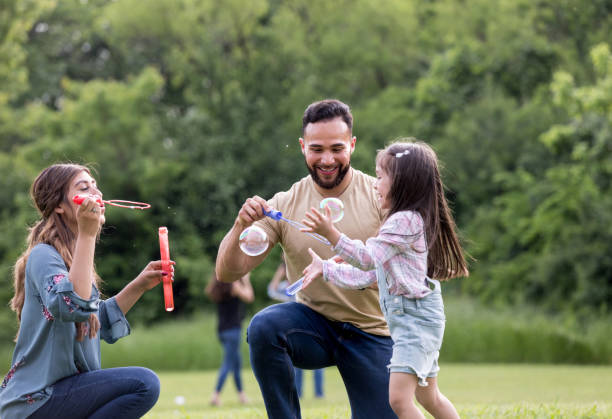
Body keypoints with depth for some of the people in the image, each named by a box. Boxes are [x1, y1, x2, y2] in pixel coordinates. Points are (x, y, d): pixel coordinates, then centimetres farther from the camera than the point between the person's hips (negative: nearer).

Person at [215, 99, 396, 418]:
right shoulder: (285, 205, -6)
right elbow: (226, 273, -9)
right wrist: (241, 226, -28)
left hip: (371, 332, 0)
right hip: (313, 324, 0)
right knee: (264, 326, -31)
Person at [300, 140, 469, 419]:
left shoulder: (406, 220, -14)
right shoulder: (401, 222, 18)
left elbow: (367, 257, -22)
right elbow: (365, 276, 18)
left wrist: (331, 234, -29)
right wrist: (325, 268, 19)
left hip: (416, 318, -11)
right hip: (406, 318, 11)